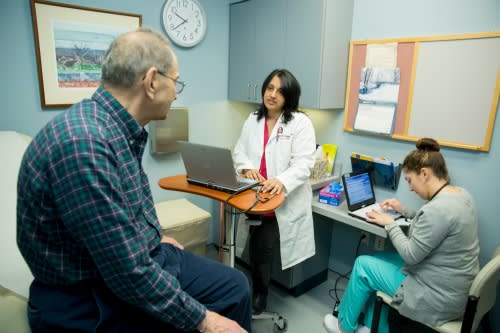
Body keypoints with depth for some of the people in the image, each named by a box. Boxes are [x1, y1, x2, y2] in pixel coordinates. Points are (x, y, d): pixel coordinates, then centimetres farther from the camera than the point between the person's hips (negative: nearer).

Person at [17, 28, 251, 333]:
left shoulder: (122, 130, 0)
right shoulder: (86, 142, -31)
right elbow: (129, 274, -28)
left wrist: (155, 238, 19)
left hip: (137, 257, 8)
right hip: (92, 296, -8)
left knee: (235, 287, 9)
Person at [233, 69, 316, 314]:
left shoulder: (300, 123, -6)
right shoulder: (252, 120, 12)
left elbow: (304, 163, -15)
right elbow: (239, 151, 10)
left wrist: (282, 181, -32)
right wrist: (246, 167, -12)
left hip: (285, 201, -4)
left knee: (262, 249, -5)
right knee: (256, 250, 10)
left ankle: (258, 298, 21)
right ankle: (258, 296, 34)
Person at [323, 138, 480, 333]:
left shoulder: (438, 207, -31)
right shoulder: (461, 194, 0)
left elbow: (410, 255, -22)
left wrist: (390, 224, -10)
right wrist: (405, 212, 13)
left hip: (440, 297, -9)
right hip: (455, 286, 9)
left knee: (363, 265, 2)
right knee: (378, 259, 16)